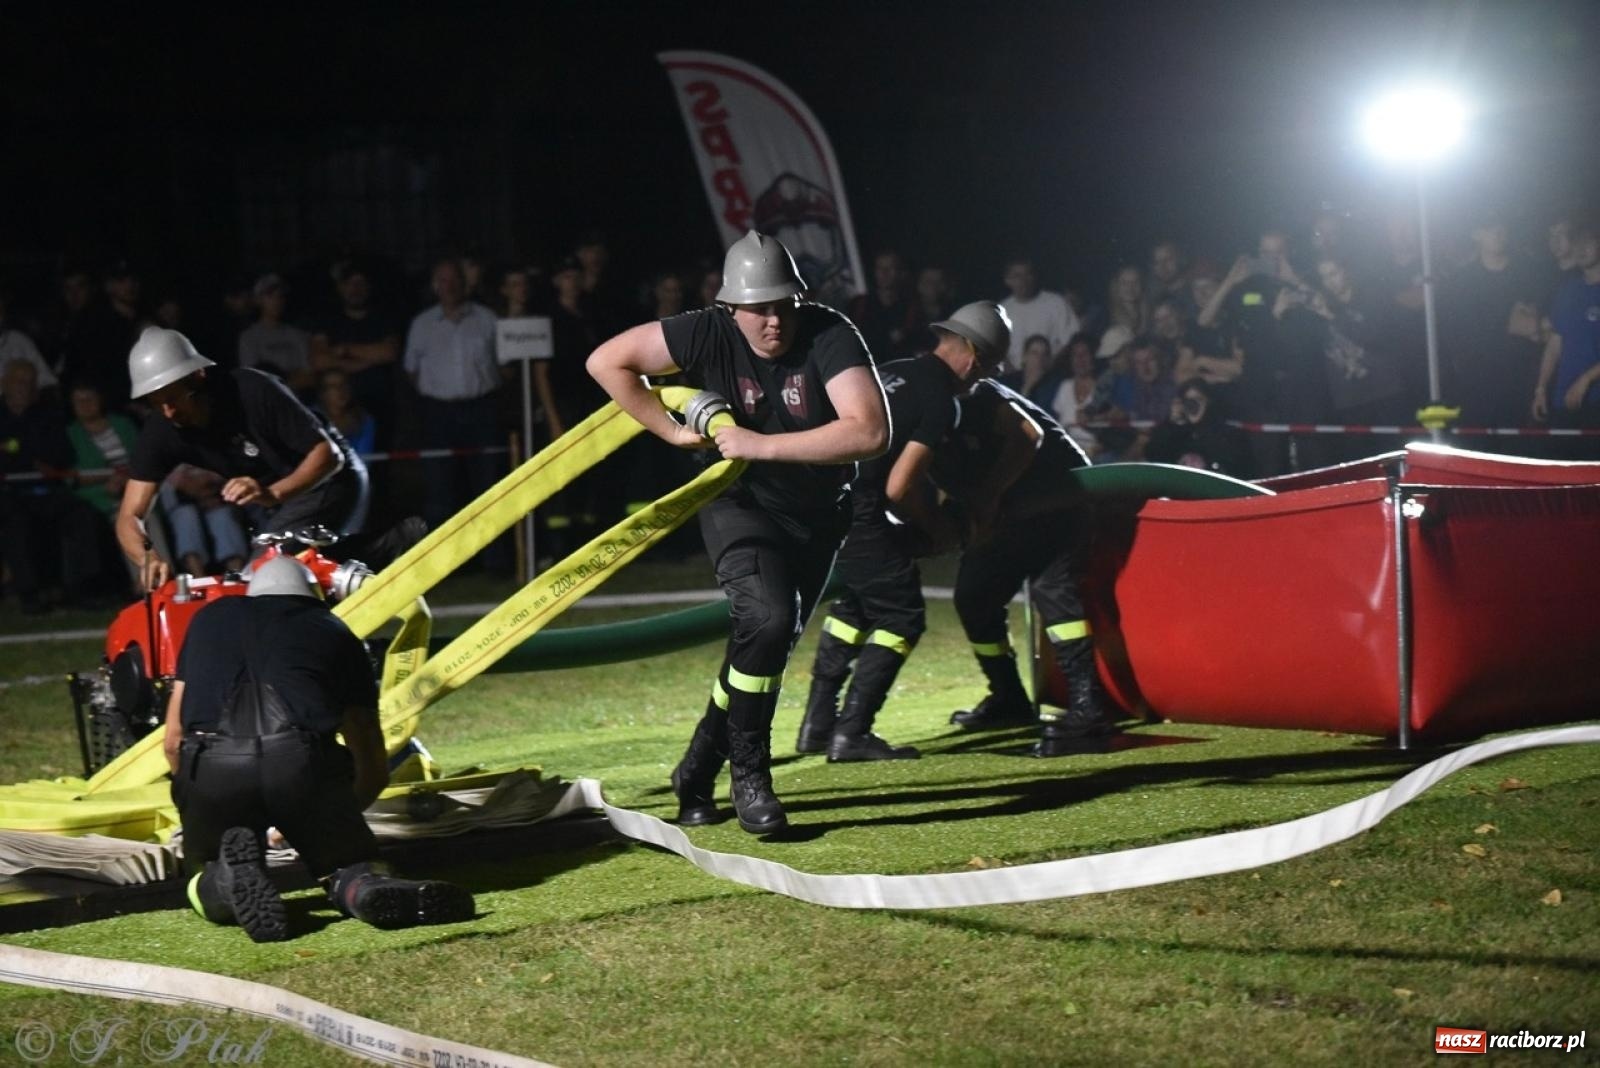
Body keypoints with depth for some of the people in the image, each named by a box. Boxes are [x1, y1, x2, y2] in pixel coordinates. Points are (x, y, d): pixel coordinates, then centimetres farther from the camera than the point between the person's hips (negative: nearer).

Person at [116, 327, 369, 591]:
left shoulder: (252, 391, -29)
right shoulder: (160, 432, -15)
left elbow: (329, 454, -28)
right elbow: (129, 516, -18)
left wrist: (272, 493, -45)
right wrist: (147, 557, -42)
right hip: (275, 497, 7)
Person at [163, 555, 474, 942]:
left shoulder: (211, 617, 32)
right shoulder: (333, 632, 30)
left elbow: (173, 740, 31)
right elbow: (374, 768, 33)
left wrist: (197, 799, 48)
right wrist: (335, 818, 53)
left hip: (212, 766, 1)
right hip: (302, 762, -1)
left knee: (207, 883, 27)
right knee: (352, 863, 23)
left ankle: (229, 876, -10)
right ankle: (364, 885, -14)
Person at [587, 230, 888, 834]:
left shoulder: (830, 337, -24)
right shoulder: (708, 334, -20)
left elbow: (870, 432, -35)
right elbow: (606, 363, -14)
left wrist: (760, 445, -34)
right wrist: (674, 432, -16)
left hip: (815, 513, 2)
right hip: (739, 504, -2)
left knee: (769, 646, 11)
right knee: (767, 617, -27)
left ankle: (698, 769, 32)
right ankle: (748, 772, -11)